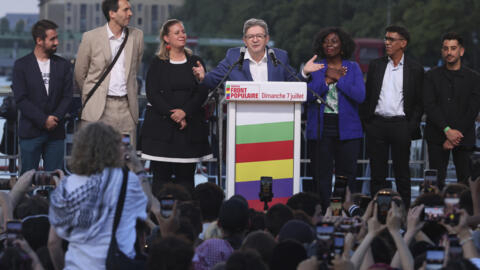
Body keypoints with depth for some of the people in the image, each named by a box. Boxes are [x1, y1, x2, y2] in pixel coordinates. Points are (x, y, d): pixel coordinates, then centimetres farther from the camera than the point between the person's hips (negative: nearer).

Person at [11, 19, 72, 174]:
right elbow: (21, 100, -6)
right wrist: (44, 120, -12)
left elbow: (67, 97, 6)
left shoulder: (63, 65, 10)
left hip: (55, 132, 2)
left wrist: (55, 118, -10)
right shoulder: (21, 66, 1)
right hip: (30, 132, -2)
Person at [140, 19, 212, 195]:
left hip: (190, 126, 1)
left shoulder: (195, 62, 11)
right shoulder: (157, 63, 5)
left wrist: (185, 112, -12)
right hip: (161, 125, -1)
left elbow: (202, 92, 3)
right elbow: (152, 93, -4)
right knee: (161, 175, -2)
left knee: (186, 175, 0)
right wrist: (172, 116, -14)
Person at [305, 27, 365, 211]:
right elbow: (308, 95, -5)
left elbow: (360, 96, -6)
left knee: (346, 174, 0)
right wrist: (327, 79, -12)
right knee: (321, 174, -2)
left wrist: (338, 78, -7)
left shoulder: (353, 68, 8)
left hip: (346, 128, 0)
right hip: (321, 127, 0)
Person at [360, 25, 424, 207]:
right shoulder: (376, 66, 9)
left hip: (400, 125, -2)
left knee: (402, 171, 3)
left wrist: (412, 126, -6)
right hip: (377, 123, 2)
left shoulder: (415, 69, 3)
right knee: (377, 170, 4)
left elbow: (419, 101, 3)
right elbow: (367, 95, 10)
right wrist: (365, 121, 2)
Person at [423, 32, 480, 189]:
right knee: (436, 183, -3)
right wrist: (447, 130, -14)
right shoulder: (432, 76, 8)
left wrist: (455, 136, -10)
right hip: (437, 138, 0)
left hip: (464, 138, 0)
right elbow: (429, 106, -2)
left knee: (466, 181, -4)